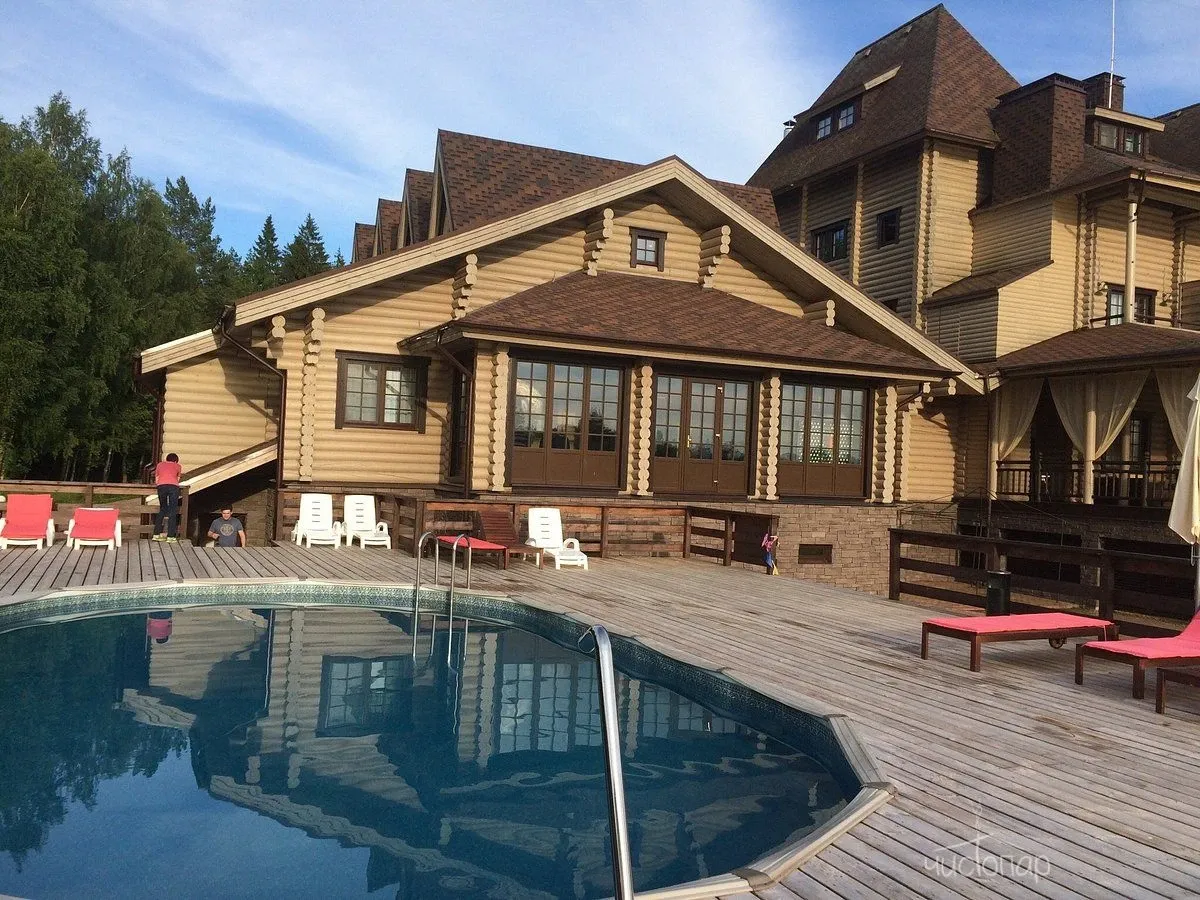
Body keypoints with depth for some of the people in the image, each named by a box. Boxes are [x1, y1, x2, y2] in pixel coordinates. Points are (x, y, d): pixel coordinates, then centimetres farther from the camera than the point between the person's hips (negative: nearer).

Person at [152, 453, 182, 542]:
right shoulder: (177, 466, 24)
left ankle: (157, 534, 17)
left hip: (161, 486, 2)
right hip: (173, 486, -2)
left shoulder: (160, 464, 28)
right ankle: (170, 537, -3)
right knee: (173, 511, 2)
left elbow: (156, 481, 28)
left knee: (162, 509, 18)